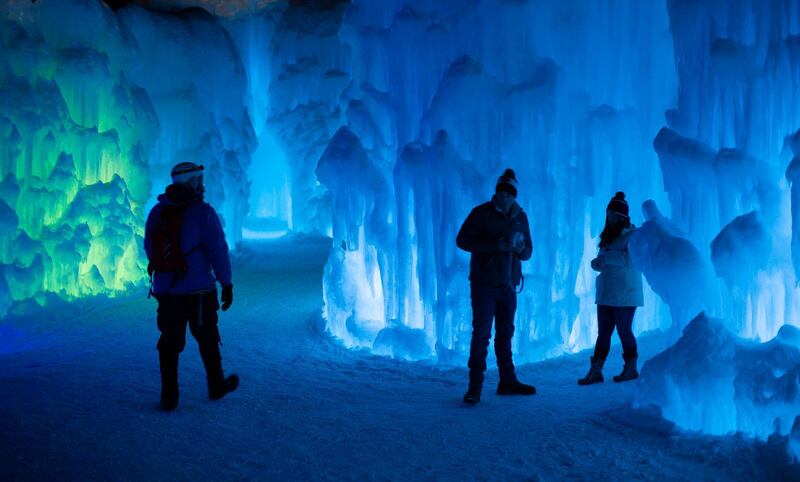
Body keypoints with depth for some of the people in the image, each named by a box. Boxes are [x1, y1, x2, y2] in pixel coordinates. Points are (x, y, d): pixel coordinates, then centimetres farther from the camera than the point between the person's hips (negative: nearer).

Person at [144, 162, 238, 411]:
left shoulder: (156, 212, 4)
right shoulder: (203, 212, -11)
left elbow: (149, 249, 12)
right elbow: (218, 249, -15)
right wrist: (226, 284, -7)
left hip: (164, 290, 4)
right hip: (198, 290, -4)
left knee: (169, 343, 10)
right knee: (207, 339, 13)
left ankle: (169, 397, 11)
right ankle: (217, 386, 29)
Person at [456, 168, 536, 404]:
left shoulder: (520, 217, 10)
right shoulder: (481, 213, -6)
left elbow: (527, 252, 15)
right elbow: (462, 240, -13)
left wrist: (520, 249, -11)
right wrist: (496, 245, -22)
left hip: (508, 285, 5)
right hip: (484, 284, -5)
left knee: (505, 334, 14)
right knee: (481, 333, -8)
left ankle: (507, 382, 23)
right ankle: (475, 387, -6)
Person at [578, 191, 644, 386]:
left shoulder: (632, 234, -7)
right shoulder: (608, 235, 16)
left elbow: (631, 259, -20)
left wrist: (607, 256, -20)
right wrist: (596, 263, -3)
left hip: (625, 294, -7)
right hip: (606, 293, 7)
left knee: (624, 331, 1)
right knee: (603, 332, 4)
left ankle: (631, 369, 15)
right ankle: (595, 371, 4)